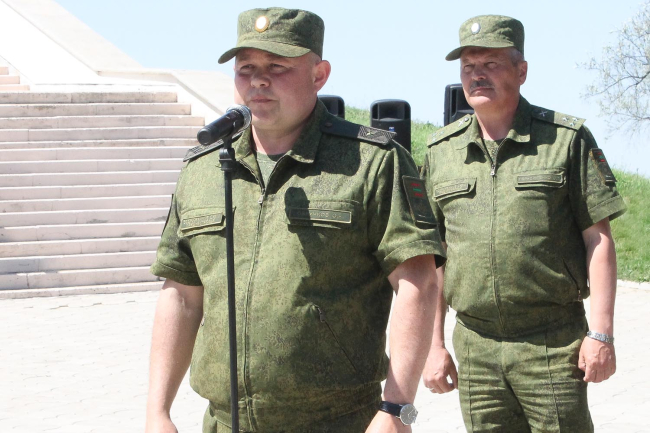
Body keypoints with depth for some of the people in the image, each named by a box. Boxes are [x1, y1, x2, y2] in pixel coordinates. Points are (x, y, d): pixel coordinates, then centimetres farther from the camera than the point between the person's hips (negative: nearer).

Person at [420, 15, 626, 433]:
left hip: (554, 342, -3)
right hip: (475, 347, 3)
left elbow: (599, 239, -2)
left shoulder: (568, 139, -1)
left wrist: (601, 333, -9)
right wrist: (435, 345, 7)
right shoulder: (441, 151, 8)